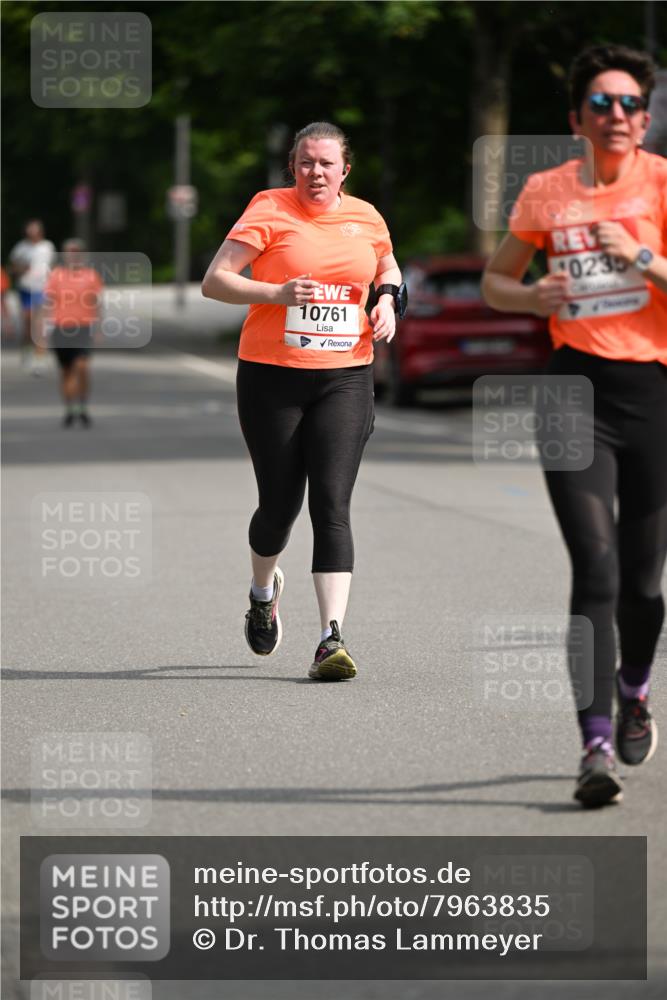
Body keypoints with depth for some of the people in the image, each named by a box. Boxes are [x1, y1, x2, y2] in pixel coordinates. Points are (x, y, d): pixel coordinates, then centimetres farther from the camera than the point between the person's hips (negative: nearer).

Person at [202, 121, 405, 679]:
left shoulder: (365, 217, 9)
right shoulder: (269, 210, -4)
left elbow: (387, 268, 30)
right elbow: (214, 281, -8)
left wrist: (388, 299, 8)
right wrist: (277, 292, -22)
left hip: (345, 378, 2)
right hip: (271, 378, -2)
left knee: (332, 506, -11)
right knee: (280, 504, 7)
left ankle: (332, 639, -16)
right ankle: (264, 591, 41)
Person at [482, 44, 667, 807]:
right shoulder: (547, 192, 6)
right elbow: (495, 282, 18)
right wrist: (534, 298, -1)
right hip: (577, 390, 0)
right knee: (596, 569, -13)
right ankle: (597, 747, -16)